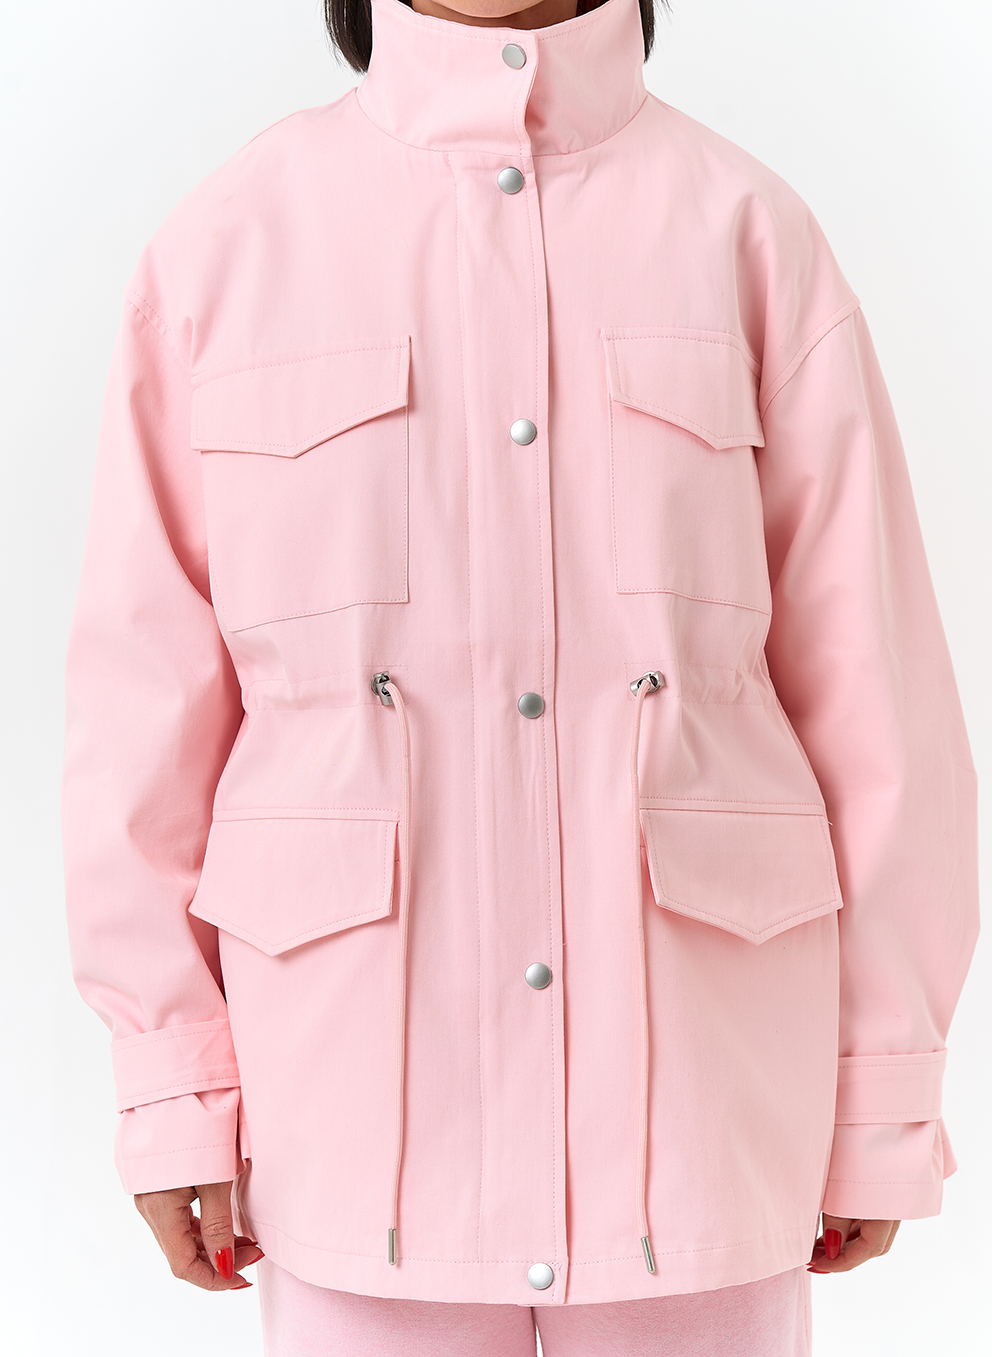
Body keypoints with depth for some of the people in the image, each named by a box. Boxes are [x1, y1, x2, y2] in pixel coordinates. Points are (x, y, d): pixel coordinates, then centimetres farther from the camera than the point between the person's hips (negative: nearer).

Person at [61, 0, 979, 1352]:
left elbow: (874, 687, 0)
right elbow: (146, 695, 1)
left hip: (699, 1102, 1)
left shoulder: (750, 230, -1)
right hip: (360, 1111, 0)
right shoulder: (230, 239, 0)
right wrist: (172, 1086, 1)